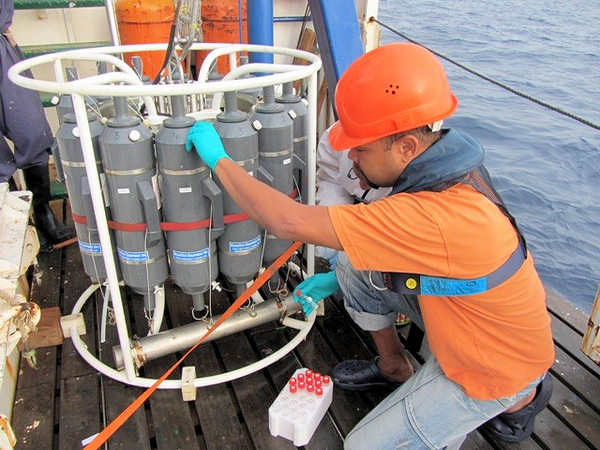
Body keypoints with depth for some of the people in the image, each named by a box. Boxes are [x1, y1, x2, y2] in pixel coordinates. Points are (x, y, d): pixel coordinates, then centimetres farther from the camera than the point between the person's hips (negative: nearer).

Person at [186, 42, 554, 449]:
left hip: (499, 366, -7)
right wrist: (335, 280, 5)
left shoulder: (438, 217, -41)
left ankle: (516, 400, 12)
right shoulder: (448, 170, -11)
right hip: (470, 319, 8)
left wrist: (218, 158, -25)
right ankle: (395, 367, 24)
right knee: (355, 268, 0)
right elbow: (391, 246, 8)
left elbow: (287, 221, -39)